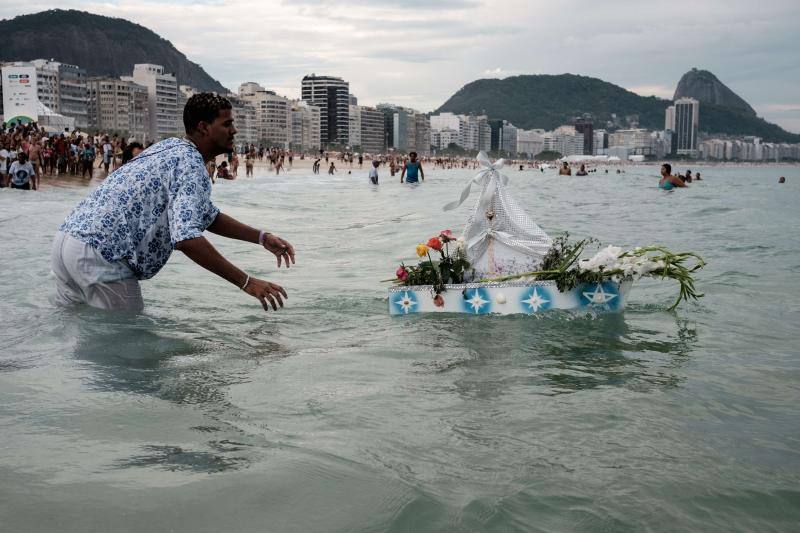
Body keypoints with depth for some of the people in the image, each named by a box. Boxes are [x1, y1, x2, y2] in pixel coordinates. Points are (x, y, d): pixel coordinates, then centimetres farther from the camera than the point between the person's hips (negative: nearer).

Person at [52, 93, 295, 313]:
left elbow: (208, 216, 28)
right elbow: (186, 238, -27)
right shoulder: (191, 164, -12)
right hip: (100, 254, -10)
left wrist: (261, 237, 20)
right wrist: (246, 282, -25)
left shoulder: (172, 148, 20)